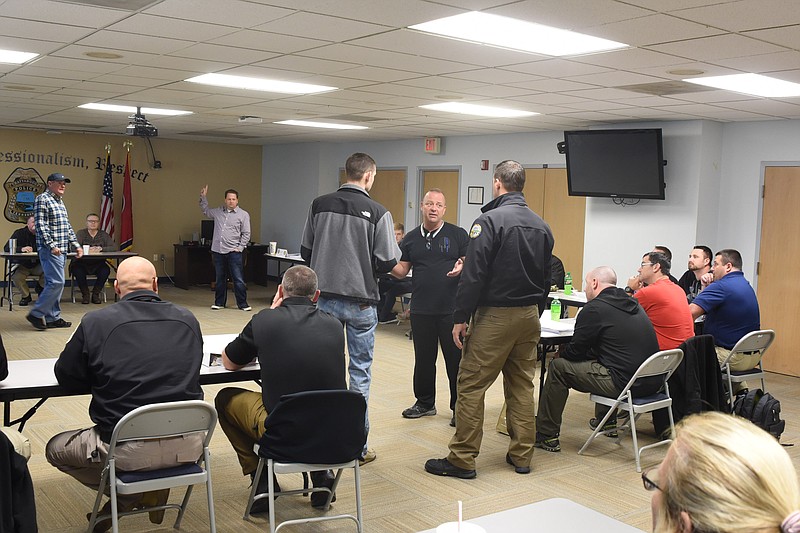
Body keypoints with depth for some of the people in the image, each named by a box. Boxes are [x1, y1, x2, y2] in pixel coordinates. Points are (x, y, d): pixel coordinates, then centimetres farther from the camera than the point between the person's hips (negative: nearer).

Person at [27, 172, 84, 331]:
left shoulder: (60, 202, 21)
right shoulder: (43, 199, -7)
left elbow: (67, 227, 24)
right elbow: (41, 225, -15)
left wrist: (76, 245, 18)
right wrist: (52, 245, -22)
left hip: (61, 249, 9)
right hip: (50, 250, -9)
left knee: (54, 284, 10)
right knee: (56, 282, -14)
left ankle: (52, 317, 13)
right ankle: (36, 313, -5)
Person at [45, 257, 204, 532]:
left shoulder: (95, 322, -5)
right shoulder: (188, 319, 3)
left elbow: (66, 377, 7)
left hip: (130, 452, -3)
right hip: (188, 446, 3)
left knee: (55, 449, 24)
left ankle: (128, 494, 12)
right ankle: (156, 488, 19)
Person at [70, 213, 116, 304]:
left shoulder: (103, 235, 10)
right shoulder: (81, 233, 5)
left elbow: (114, 247, -3)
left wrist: (100, 249, -17)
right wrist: (88, 250, -24)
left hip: (98, 264, 1)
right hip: (82, 263, -1)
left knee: (106, 270, -29)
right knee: (77, 270, -33)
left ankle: (96, 293, -5)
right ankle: (85, 294, -7)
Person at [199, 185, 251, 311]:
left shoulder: (243, 215, 0)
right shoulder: (218, 212, 11)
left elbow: (246, 234, 0)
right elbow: (205, 211, 31)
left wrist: (240, 248, -7)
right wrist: (203, 197, 20)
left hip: (233, 252, -4)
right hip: (218, 251, 4)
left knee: (238, 279, -4)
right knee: (220, 279, 12)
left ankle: (242, 304, 3)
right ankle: (219, 303, 22)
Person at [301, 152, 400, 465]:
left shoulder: (319, 205, 1)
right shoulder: (377, 212, -11)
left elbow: (305, 251, 6)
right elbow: (387, 263, -10)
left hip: (324, 298, 3)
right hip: (360, 301, -3)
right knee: (360, 372, 6)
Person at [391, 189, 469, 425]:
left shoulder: (458, 235, 1)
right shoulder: (411, 238, 10)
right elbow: (402, 271, 10)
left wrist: (462, 268, -22)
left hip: (452, 309, -3)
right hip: (421, 310, 3)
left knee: (456, 359, 2)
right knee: (423, 359, 13)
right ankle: (425, 403, 29)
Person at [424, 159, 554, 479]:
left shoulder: (490, 221, -12)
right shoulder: (541, 226, 10)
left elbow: (473, 275, -16)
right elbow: (546, 277, 16)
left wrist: (460, 318, -12)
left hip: (495, 316, -7)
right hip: (529, 316, 7)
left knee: (471, 386, -1)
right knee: (522, 386, 14)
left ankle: (462, 459, 2)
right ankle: (522, 456, 20)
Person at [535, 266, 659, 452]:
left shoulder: (594, 309, -9)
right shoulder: (632, 303, 17)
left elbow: (575, 351, -4)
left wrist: (561, 352, 19)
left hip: (625, 382, -9)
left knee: (558, 367, 3)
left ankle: (546, 435, 9)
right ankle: (606, 420, 42)